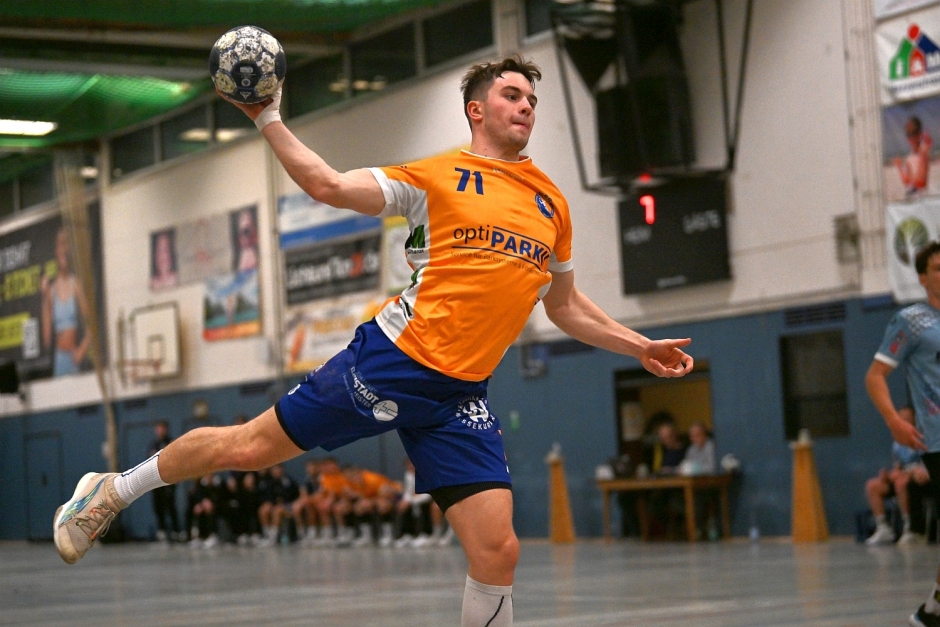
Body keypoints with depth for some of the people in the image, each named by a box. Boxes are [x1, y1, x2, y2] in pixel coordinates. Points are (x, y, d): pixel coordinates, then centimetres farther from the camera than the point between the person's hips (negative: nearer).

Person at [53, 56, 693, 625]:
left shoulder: (553, 204, 14)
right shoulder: (437, 176, 0)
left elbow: (564, 304, 27)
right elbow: (329, 185, -6)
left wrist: (640, 346, 23)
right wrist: (268, 120, -11)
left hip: (463, 395, 4)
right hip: (392, 362, -4)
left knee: (498, 553, -7)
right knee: (250, 446, 2)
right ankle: (113, 491, 28)